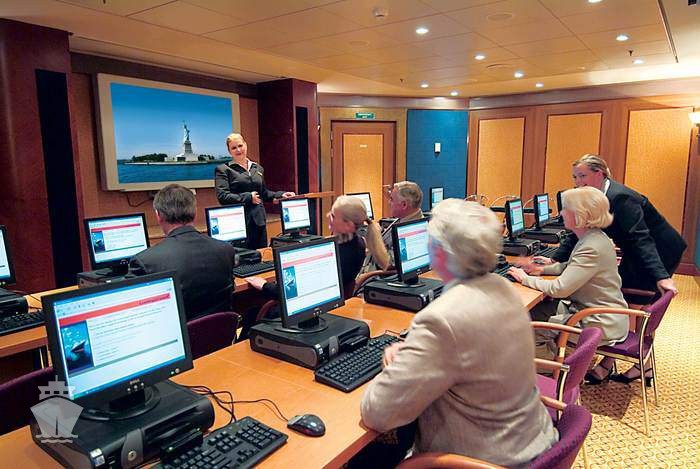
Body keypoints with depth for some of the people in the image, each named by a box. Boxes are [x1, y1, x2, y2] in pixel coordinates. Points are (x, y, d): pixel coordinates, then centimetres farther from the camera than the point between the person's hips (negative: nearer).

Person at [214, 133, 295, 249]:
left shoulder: (258, 168, 17)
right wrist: (248, 197, -13)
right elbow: (222, 196, -11)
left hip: (259, 221, 5)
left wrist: (280, 194, 10)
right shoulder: (223, 170, 0)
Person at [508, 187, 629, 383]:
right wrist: (543, 269, 5)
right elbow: (571, 267, 19)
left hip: (603, 325, -9)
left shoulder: (592, 248, -27)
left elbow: (559, 289, -28)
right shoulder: (592, 238, 3)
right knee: (535, 309, 8)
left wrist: (525, 279, -15)